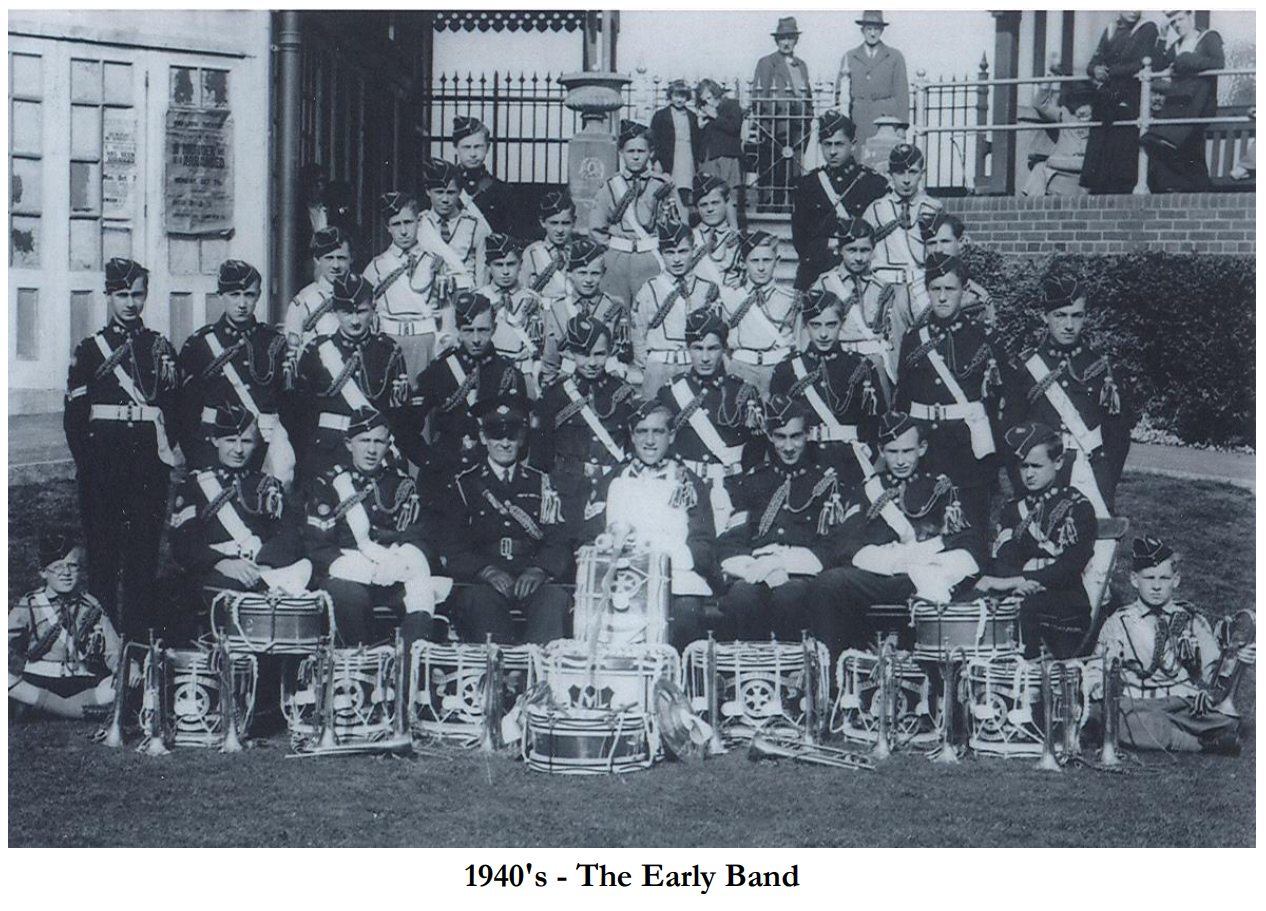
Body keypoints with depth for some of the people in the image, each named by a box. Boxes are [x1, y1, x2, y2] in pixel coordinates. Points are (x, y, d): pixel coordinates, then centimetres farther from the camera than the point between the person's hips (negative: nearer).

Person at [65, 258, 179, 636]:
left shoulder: (162, 349, 10)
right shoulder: (89, 350, 6)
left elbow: (176, 407, 8)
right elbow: (74, 414, 2)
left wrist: (167, 453, -3)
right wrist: (87, 463, -6)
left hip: (149, 463, 1)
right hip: (103, 466, -1)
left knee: (145, 548, 2)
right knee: (102, 550, 3)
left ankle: (140, 632, 9)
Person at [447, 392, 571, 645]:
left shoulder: (540, 484, 19)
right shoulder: (464, 485, 14)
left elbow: (557, 543, 10)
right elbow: (453, 550, 4)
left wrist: (538, 570, -13)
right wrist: (488, 572, -15)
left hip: (532, 582, 1)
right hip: (482, 580, -1)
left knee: (555, 598, -32)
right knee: (480, 598, -36)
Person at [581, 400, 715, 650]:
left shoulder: (687, 483, 18)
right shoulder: (610, 482, 22)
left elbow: (704, 550, 7)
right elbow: (590, 543, 11)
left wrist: (669, 553, -12)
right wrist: (613, 543, -11)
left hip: (678, 581, 0)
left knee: (686, 610, -34)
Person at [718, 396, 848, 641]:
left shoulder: (826, 480, 15)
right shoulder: (752, 480, 22)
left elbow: (829, 549, 4)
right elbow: (730, 543, 11)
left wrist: (780, 563, -11)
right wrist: (757, 569, -11)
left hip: (801, 576, -2)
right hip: (755, 575, 2)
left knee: (788, 596, -37)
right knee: (742, 596, -34)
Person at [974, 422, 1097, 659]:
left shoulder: (1077, 507, 0)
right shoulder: (1014, 510, 17)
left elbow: (1070, 567, -12)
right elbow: (1001, 561, 4)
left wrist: (1014, 581, -19)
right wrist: (1017, 582, -20)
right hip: (1020, 595, 5)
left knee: (1027, 607, -32)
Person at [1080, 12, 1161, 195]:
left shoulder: (1148, 29, 4)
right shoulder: (1110, 32, 18)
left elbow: (1143, 65, -8)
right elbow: (1093, 64, 12)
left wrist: (1109, 72, -12)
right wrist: (1096, 70, -13)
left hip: (1130, 103, -5)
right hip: (1106, 102, 5)